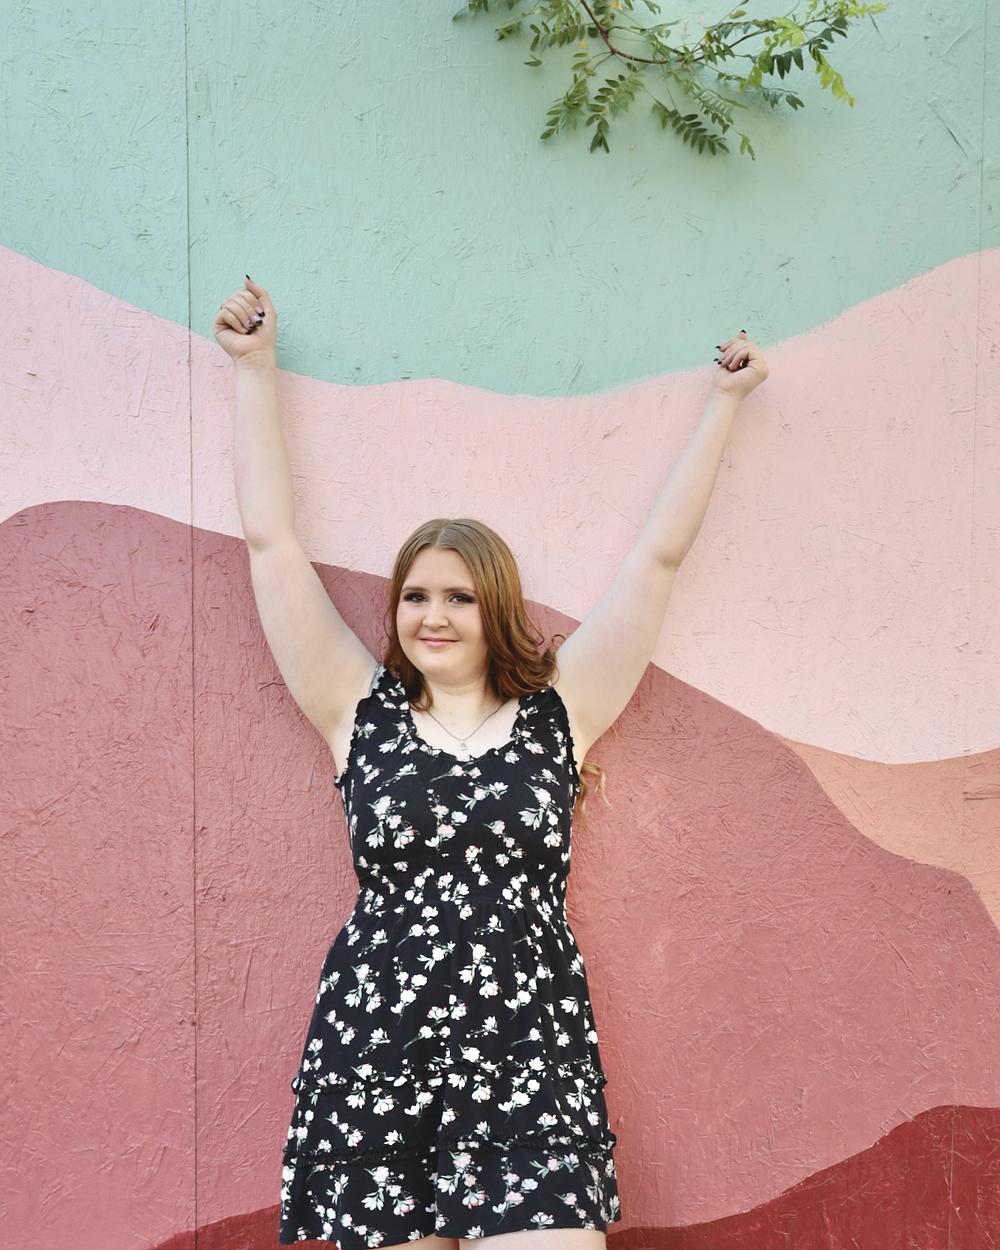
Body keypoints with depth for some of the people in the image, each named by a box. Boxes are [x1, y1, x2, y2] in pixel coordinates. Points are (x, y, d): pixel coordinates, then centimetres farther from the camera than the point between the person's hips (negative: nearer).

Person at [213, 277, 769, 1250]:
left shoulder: (558, 712, 7)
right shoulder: (360, 713, 7)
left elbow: (657, 556, 12)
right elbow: (271, 542, 10)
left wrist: (724, 397, 19)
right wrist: (254, 367, 18)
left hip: (532, 1065, 0)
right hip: (372, 1062, 1)